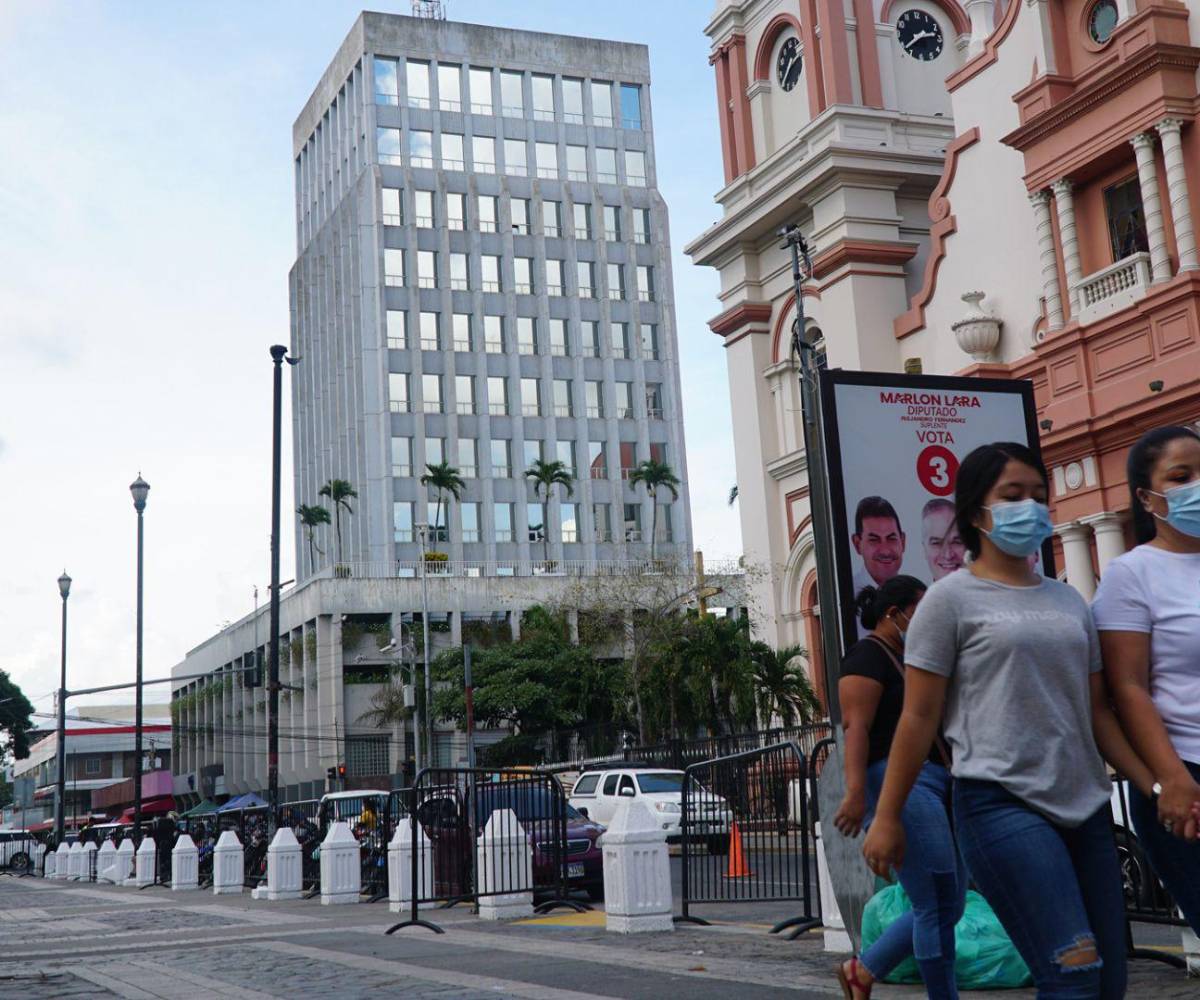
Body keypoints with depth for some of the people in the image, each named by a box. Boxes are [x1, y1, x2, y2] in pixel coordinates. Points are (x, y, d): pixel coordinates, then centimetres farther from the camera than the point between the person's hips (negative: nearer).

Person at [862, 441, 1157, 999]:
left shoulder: (1069, 601, 16)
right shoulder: (951, 599, -1)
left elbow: (1097, 710, 17)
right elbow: (918, 718, -3)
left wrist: (1155, 787, 7)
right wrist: (887, 818, -5)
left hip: (1086, 806, 7)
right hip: (1001, 804, -6)